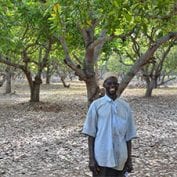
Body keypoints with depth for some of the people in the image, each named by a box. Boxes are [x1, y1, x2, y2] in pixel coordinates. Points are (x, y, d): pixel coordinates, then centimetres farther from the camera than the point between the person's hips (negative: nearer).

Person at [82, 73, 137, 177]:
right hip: (101, 158, -2)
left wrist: (129, 159, 6)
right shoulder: (96, 105, -2)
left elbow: (128, 136, 8)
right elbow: (91, 134, -2)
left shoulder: (125, 107, 5)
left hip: (120, 159, 2)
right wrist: (91, 158, -7)